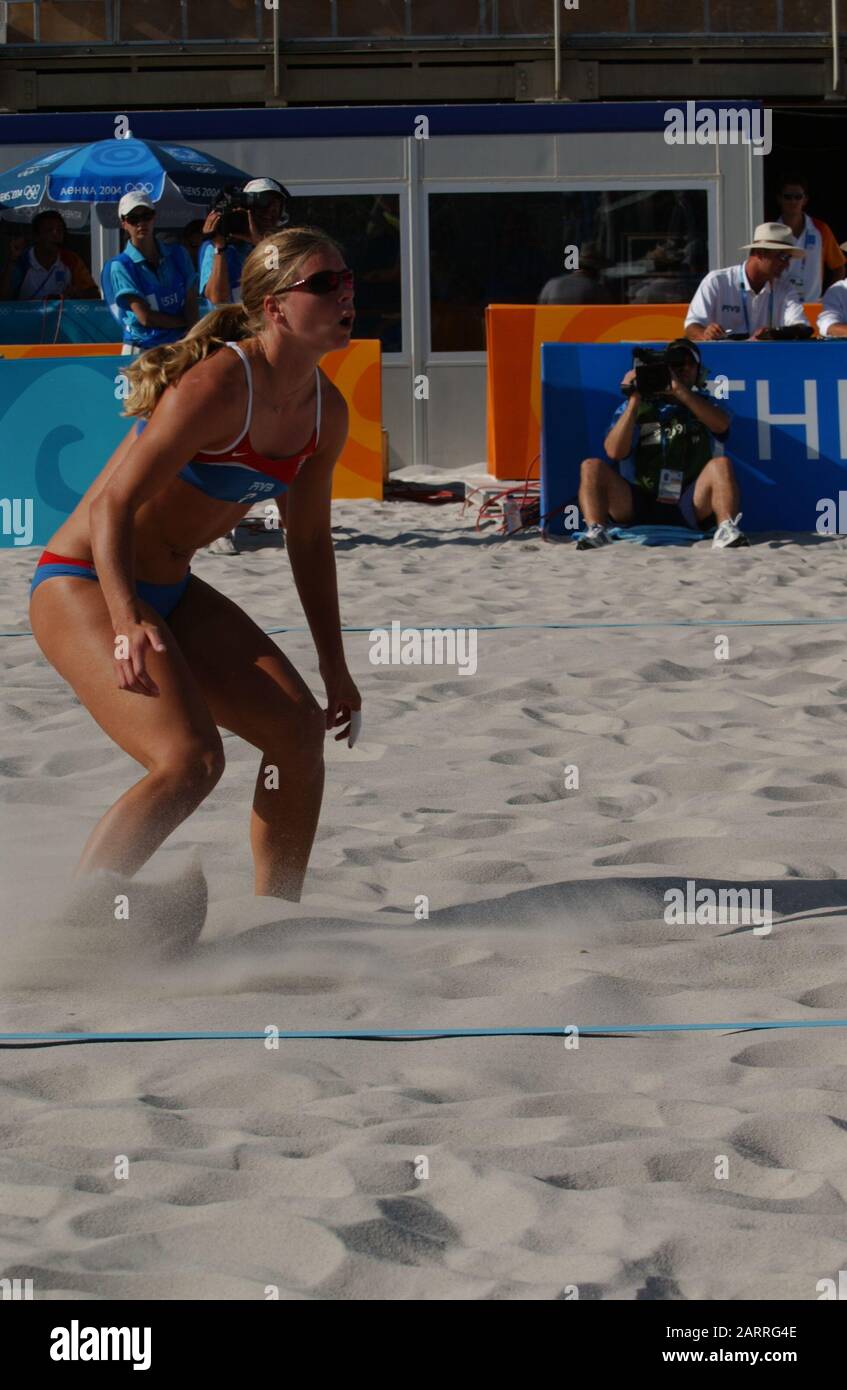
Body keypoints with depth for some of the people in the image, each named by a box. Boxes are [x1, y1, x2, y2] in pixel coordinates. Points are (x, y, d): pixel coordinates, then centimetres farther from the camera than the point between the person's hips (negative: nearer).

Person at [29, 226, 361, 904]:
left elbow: (310, 541, 15)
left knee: (300, 729, 4)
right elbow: (115, 505, -26)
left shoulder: (326, 412, 2)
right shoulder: (217, 385, -24)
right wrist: (127, 619, -39)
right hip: (83, 585, -9)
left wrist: (335, 667, 16)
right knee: (191, 760, -24)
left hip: (169, 590, 9)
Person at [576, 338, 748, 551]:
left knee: (721, 464, -26)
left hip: (688, 507, 0)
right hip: (637, 506, 1)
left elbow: (721, 424, -8)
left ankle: (727, 531, -44)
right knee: (592, 467, -19)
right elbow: (615, 452, -1)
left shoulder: (702, 404, 18)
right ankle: (595, 531, -40)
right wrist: (634, 401, -4)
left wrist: (679, 390, -13)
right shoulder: (634, 406, 15)